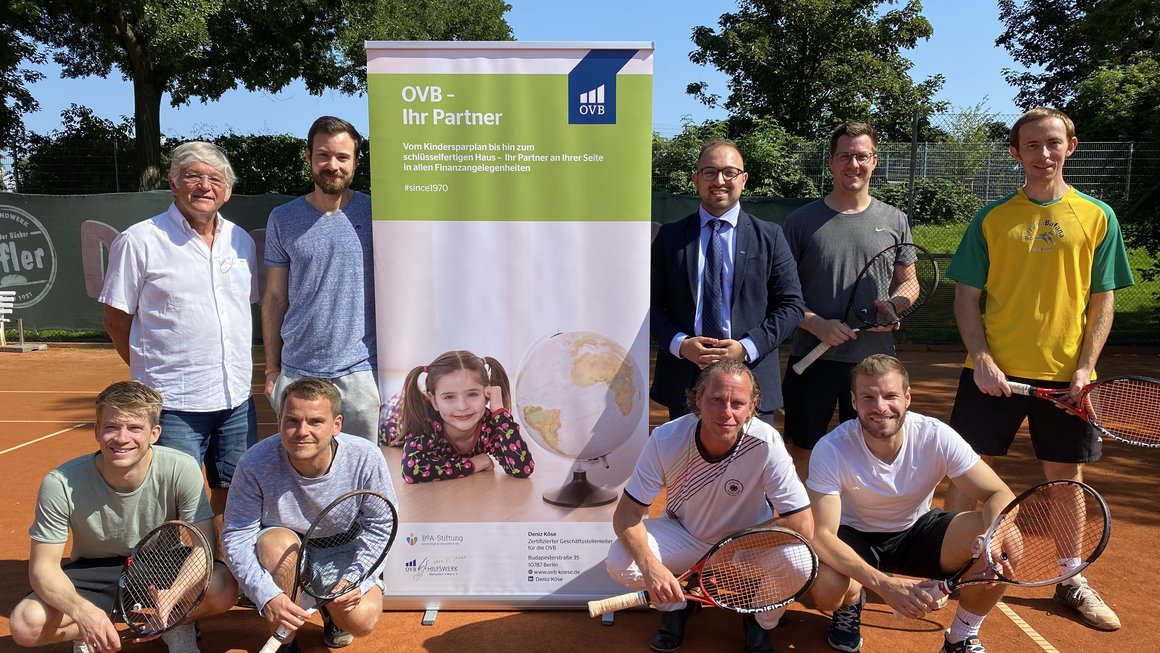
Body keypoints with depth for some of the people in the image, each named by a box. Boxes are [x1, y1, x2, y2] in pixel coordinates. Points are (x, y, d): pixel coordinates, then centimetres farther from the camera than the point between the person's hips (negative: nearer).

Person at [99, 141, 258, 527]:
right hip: (173, 404, -5)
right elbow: (116, 320, -2)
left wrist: (235, 369, 13)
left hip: (237, 399, 5)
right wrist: (152, 370, -1)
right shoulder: (139, 241, -6)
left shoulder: (242, 241, 9)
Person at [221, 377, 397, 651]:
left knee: (361, 620, -25)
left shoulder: (366, 458, -24)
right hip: (281, 558, 1)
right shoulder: (256, 463, -25)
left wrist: (359, 580, -28)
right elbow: (236, 537, -21)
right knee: (277, 541, -34)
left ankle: (330, 611, 15)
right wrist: (268, 596, -34)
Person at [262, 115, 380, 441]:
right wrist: (271, 368, 6)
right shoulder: (283, 219, 5)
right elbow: (275, 297, 8)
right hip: (297, 370, 2)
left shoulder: (374, 214, 1)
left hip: (361, 369, -1)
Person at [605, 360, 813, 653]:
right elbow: (626, 513, -20)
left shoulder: (766, 444, -30)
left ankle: (760, 622, 5)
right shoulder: (665, 439, -25)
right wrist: (650, 565, -38)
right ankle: (676, 607, 9)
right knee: (620, 561, -26)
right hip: (683, 535, 1)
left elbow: (803, 524, -28)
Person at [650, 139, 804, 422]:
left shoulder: (769, 237, 4)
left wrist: (747, 347, -12)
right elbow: (653, 303, 6)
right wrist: (680, 343, -12)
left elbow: (791, 305, 1)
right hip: (683, 381, 1)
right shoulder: (670, 236, 6)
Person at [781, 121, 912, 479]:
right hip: (811, 357, -1)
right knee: (800, 450, 8)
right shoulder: (801, 221, 1)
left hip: (874, 358, 2)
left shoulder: (895, 221, 7)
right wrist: (817, 325, -15)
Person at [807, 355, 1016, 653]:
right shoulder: (831, 450, -27)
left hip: (918, 530, 2)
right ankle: (850, 604, 8)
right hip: (854, 536, -2)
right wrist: (883, 584, -43)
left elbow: (1000, 496, -18)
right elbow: (821, 535, -30)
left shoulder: (937, 437, -22)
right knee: (825, 588, -35)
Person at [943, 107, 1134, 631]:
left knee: (1066, 476, 12)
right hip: (995, 371, -1)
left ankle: (1072, 580, 29)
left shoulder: (1097, 217, 4)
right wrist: (981, 358, -11)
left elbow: (1103, 301, 4)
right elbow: (967, 297, 1)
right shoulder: (992, 218, 1)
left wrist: (1085, 366, -7)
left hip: (1065, 374, 1)